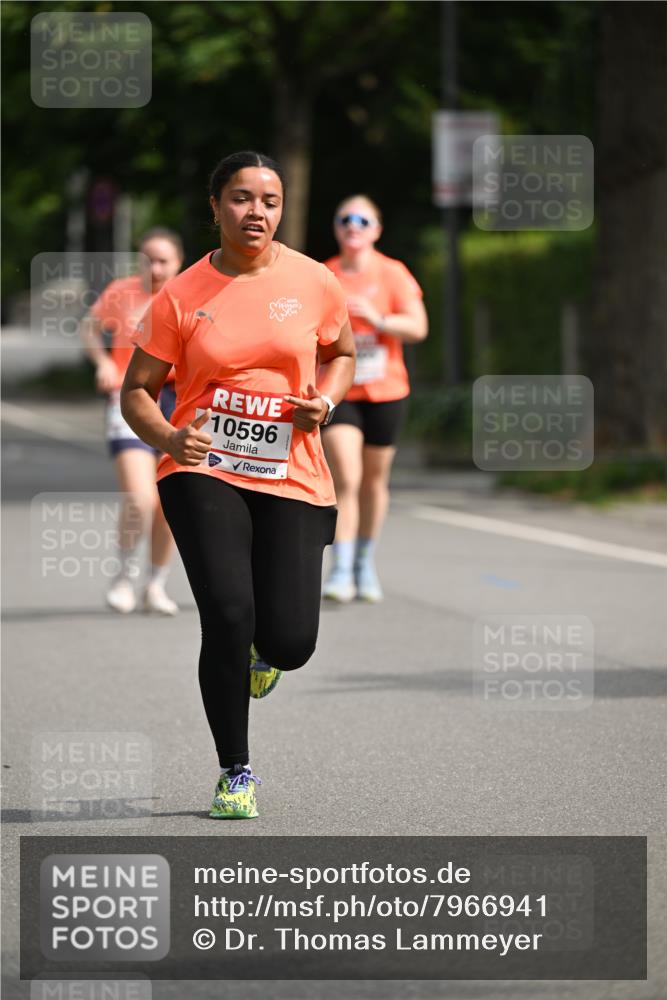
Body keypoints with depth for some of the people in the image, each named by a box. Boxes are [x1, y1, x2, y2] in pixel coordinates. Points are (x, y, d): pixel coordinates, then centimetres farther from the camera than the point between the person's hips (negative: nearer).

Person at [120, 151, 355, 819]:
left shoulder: (313, 282, 2)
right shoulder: (182, 296, -2)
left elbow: (341, 354, 19)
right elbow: (137, 391, 3)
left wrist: (325, 401, -2)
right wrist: (168, 438, -18)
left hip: (291, 478, 2)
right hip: (204, 471, -2)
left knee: (290, 643, -7)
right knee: (228, 614, -18)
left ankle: (262, 649, 35)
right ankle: (235, 773, 1)